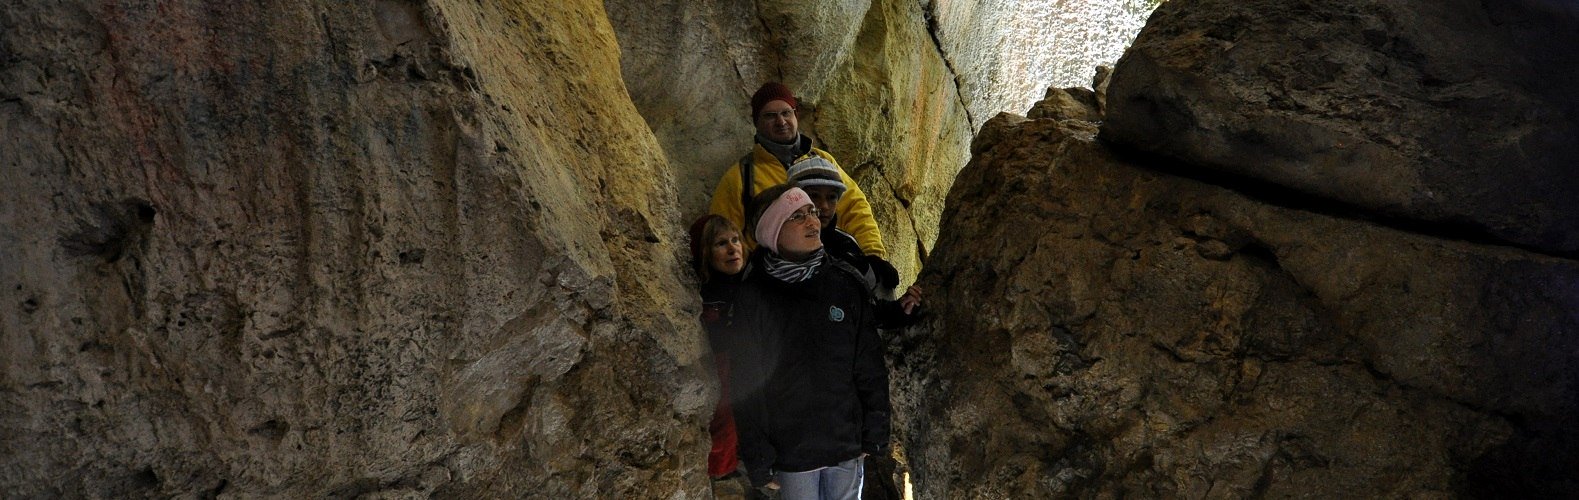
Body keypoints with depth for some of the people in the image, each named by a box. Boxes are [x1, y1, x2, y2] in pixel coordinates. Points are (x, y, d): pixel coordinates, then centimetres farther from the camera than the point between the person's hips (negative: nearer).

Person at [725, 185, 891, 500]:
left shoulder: (846, 283, -2)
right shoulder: (753, 297, -9)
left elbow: (870, 366, 2)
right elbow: (745, 385, -7)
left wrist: (875, 436, 2)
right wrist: (759, 462, -8)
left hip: (848, 443, 2)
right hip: (791, 452, -2)